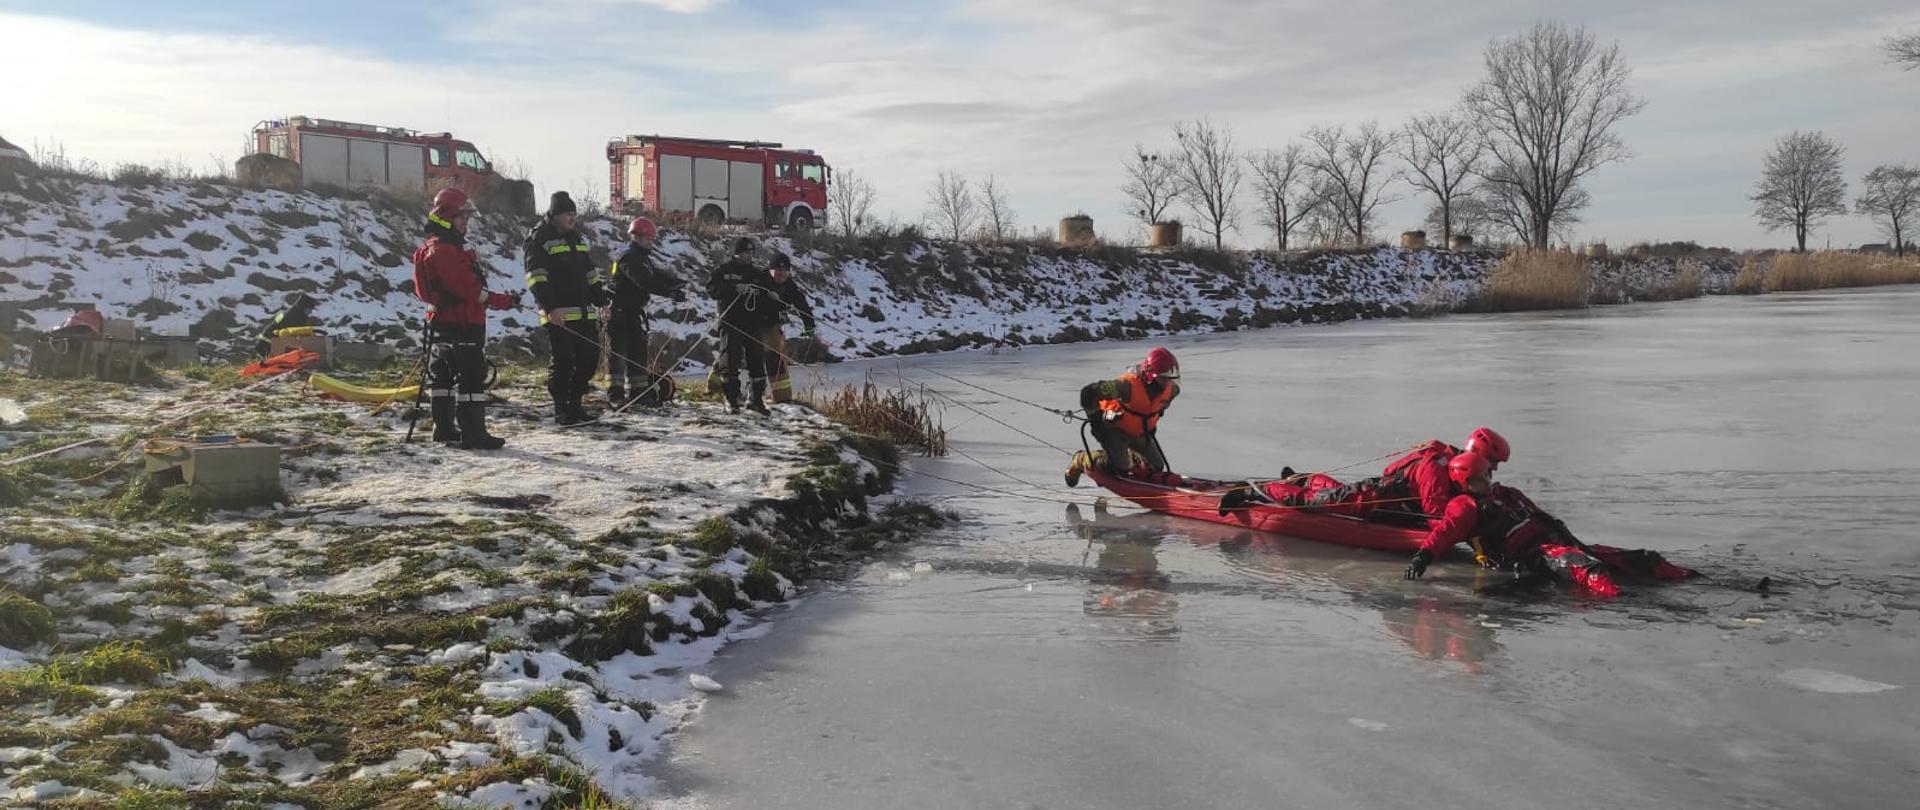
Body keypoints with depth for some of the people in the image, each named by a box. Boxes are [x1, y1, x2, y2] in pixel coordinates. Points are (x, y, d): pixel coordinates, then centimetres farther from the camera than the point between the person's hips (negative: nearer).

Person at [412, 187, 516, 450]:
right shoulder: (443, 251, -17)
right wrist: (500, 301, -19)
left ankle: (444, 428, 25)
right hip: (460, 325, -11)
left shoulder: (449, 246, 16)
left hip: (441, 323, 11)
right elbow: (467, 288, -24)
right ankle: (473, 433, -10)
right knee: (472, 377, -9)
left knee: (443, 376, 15)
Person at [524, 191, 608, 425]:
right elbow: (535, 276, -13)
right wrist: (550, 308, -21)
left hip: (584, 313, 8)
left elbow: (590, 273, 26)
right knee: (561, 361, -5)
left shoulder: (577, 238, 20)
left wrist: (602, 300, 18)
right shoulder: (540, 237, -4)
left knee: (590, 357, 8)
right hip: (558, 314, -8)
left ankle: (575, 403, 21)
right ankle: (561, 409, 6)